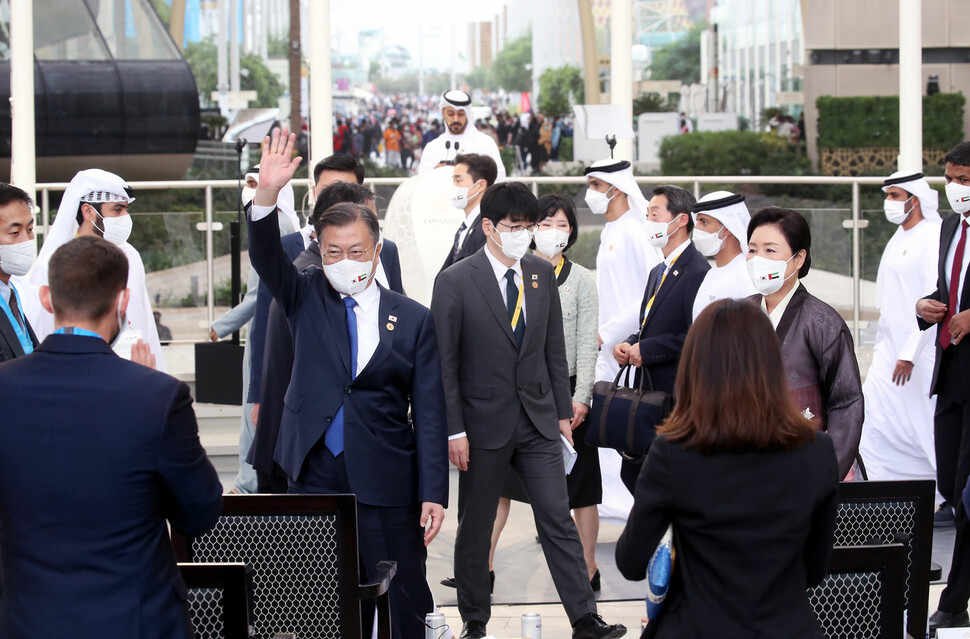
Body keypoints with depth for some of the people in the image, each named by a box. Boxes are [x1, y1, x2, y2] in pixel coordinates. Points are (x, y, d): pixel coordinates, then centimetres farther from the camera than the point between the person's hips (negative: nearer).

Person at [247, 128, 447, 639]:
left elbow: (429, 413, 1)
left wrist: (433, 495, -6)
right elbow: (265, 257, -11)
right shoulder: (307, 299, 7)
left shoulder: (413, 320, 3)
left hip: (386, 486, -1)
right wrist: (267, 195, -29)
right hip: (314, 477, 1)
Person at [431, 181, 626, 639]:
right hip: (484, 424, -3)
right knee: (474, 528, 8)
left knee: (558, 520, 0)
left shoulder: (542, 274, 6)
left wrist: (562, 411, 10)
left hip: (538, 421, 3)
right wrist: (454, 430, -11)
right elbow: (445, 362, -8)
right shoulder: (455, 282, -9)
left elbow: (554, 349, 12)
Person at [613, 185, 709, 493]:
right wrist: (629, 345, 4)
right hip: (650, 393, 10)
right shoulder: (659, 272, 18)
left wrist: (646, 350, -17)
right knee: (633, 472, 13)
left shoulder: (698, 272, -15)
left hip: (676, 397, -10)